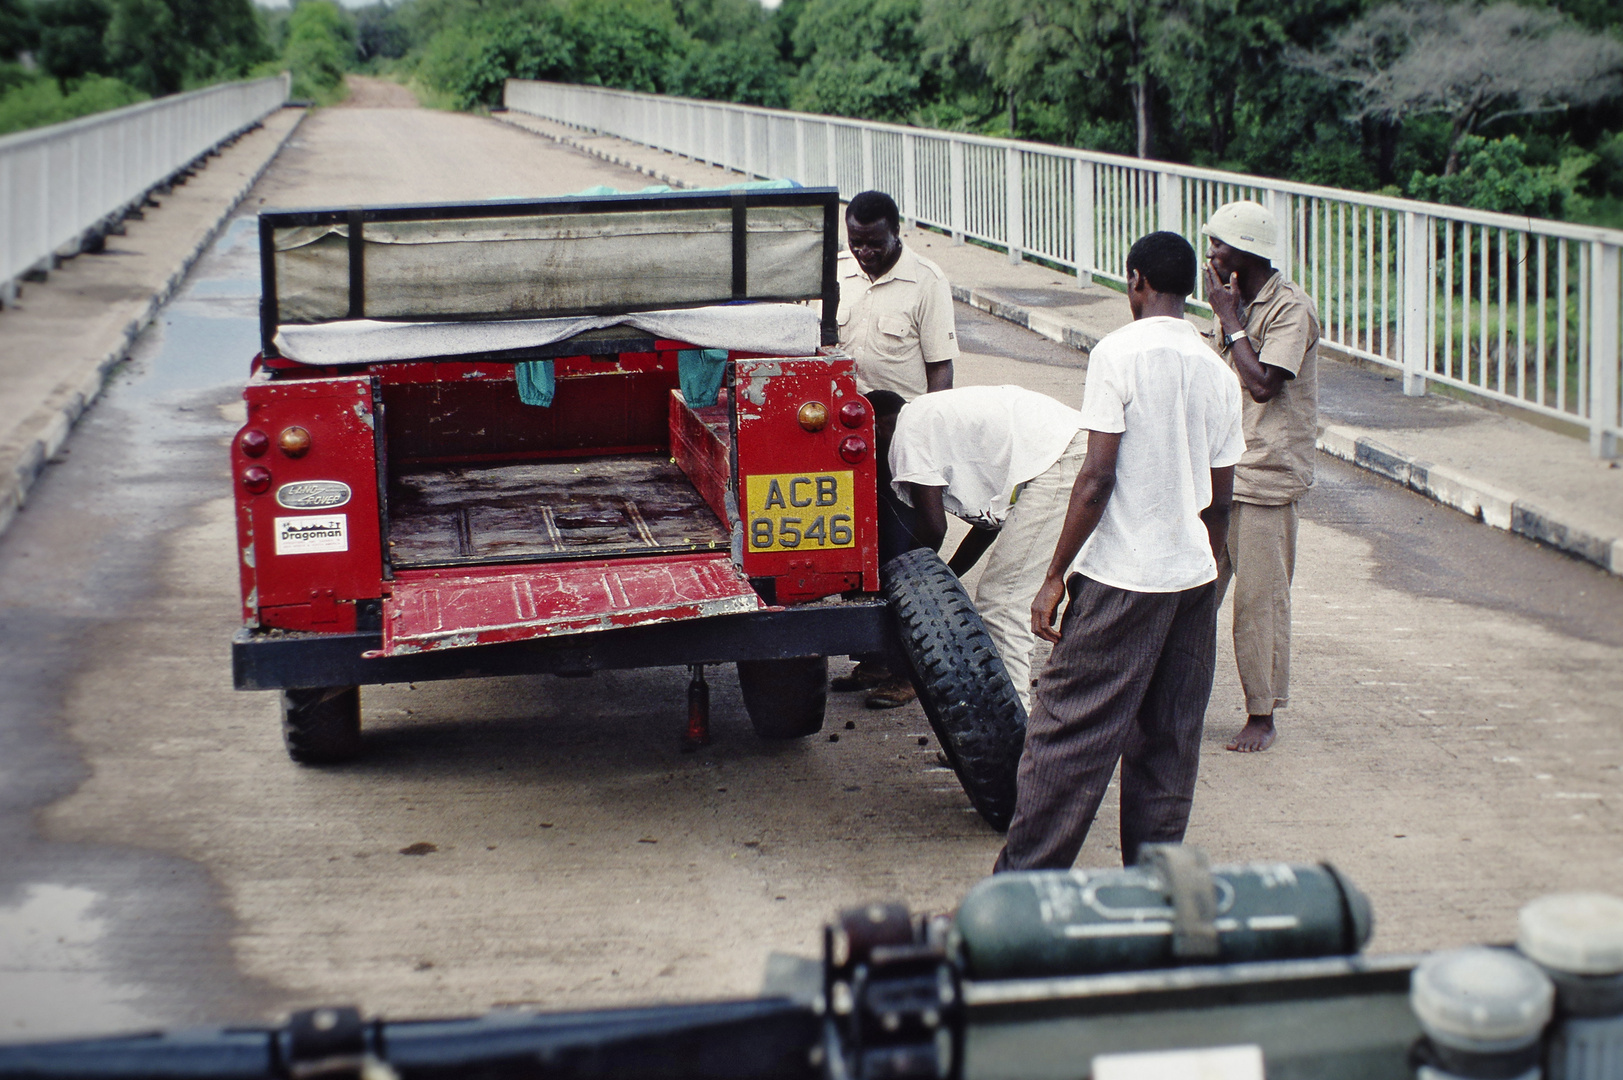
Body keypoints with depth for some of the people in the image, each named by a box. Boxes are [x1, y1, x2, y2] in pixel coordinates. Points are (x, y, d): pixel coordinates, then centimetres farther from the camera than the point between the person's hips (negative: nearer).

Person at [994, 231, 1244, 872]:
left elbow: (1098, 477, -15)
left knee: (1067, 735, -1)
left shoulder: (1119, 353, -10)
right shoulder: (1218, 372, 9)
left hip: (1120, 578, -6)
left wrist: (1055, 577, -11)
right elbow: (1219, 502, 13)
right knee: (1168, 746, 11)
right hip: (1193, 578, 6)